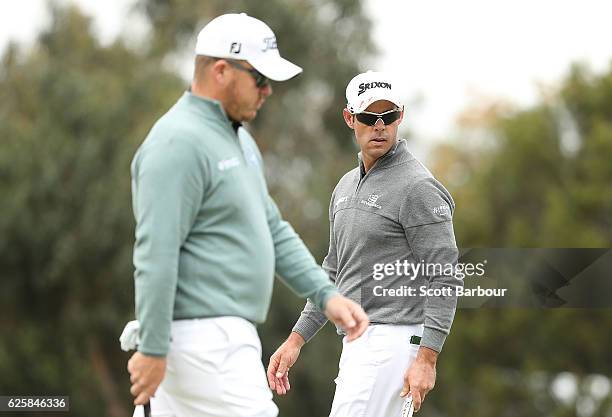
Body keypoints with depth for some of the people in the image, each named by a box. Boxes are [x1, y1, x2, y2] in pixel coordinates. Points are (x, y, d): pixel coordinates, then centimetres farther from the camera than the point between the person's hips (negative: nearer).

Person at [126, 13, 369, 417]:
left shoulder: (237, 138, 17)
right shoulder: (179, 143, -16)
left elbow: (272, 230, 20)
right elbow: (156, 255, -20)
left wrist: (326, 295, 9)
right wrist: (153, 350, -22)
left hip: (226, 336, 10)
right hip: (204, 339, -10)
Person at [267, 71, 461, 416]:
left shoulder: (418, 187, -10)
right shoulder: (346, 187, 18)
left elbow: (444, 278, -15)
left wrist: (427, 358, -22)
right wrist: (297, 339, 18)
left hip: (394, 339, -9)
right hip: (357, 343, 9)